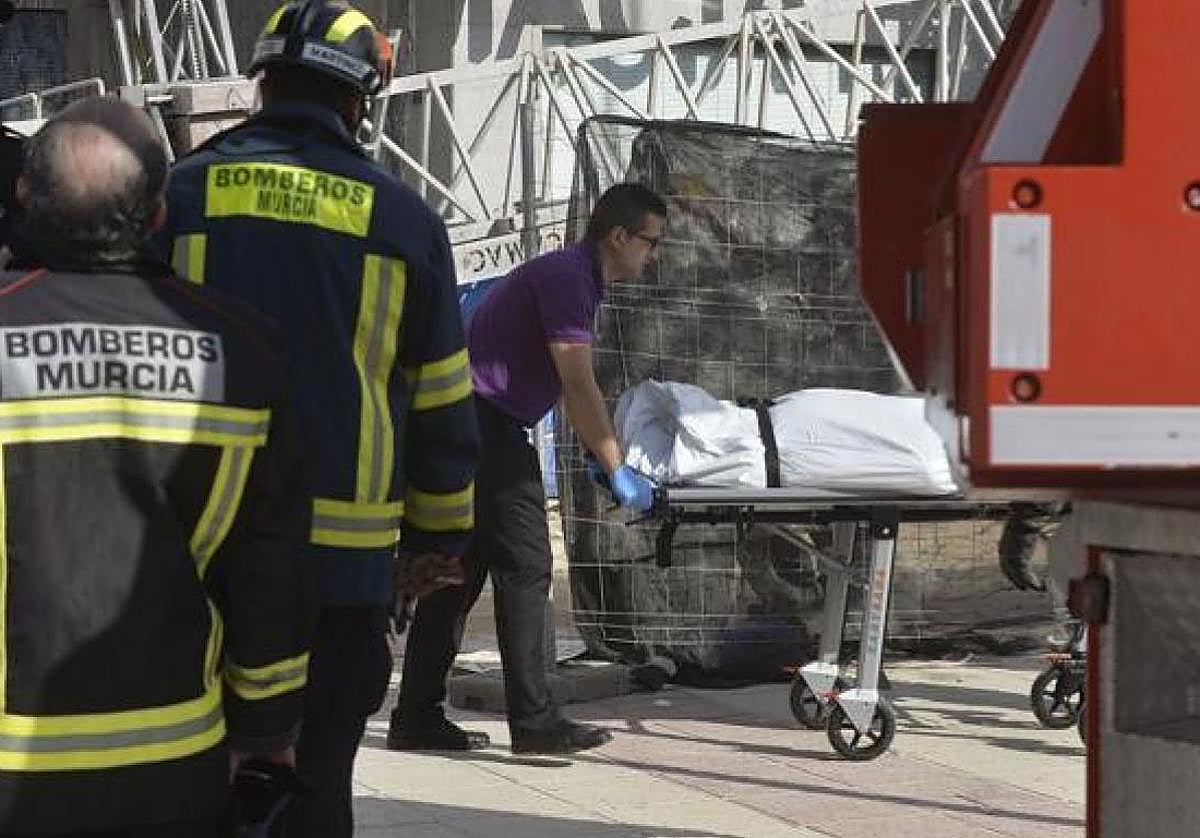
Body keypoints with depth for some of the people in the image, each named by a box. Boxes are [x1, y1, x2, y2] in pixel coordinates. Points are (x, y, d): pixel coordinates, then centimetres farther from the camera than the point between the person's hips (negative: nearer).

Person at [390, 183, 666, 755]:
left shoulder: (573, 275, 19)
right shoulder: (567, 277, -13)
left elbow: (571, 388, 24)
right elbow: (579, 388, -18)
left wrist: (605, 456, 20)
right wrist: (617, 471, -16)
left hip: (472, 428, 10)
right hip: (487, 426, -10)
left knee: (460, 571, 10)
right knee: (525, 568, -7)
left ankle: (417, 717, 11)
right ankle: (533, 721, -5)